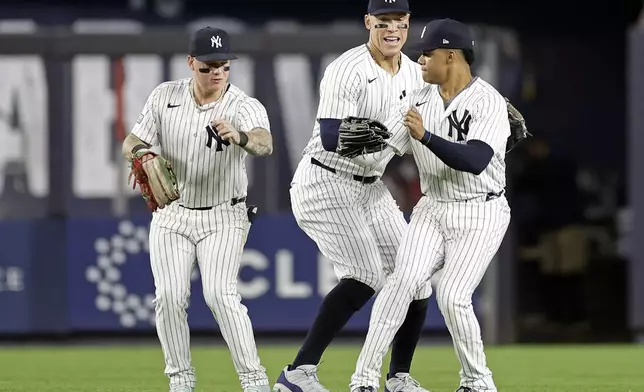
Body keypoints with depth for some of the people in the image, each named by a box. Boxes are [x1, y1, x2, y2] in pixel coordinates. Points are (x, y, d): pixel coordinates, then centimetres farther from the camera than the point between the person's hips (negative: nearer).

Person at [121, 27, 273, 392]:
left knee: (220, 294, -20)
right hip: (171, 214, 3)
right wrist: (141, 152, -24)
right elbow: (132, 142, 1)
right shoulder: (165, 96, -4)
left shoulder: (246, 107, -16)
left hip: (223, 217, -3)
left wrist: (239, 136, -59)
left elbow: (265, 143, -36)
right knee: (170, 296, -9)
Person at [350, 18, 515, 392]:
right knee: (403, 281, -16)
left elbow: (475, 161, -30)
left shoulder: (489, 102, -16)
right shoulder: (422, 99, 5)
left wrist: (425, 136, -38)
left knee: (452, 297, -17)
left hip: (480, 215, -5)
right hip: (432, 210, 5)